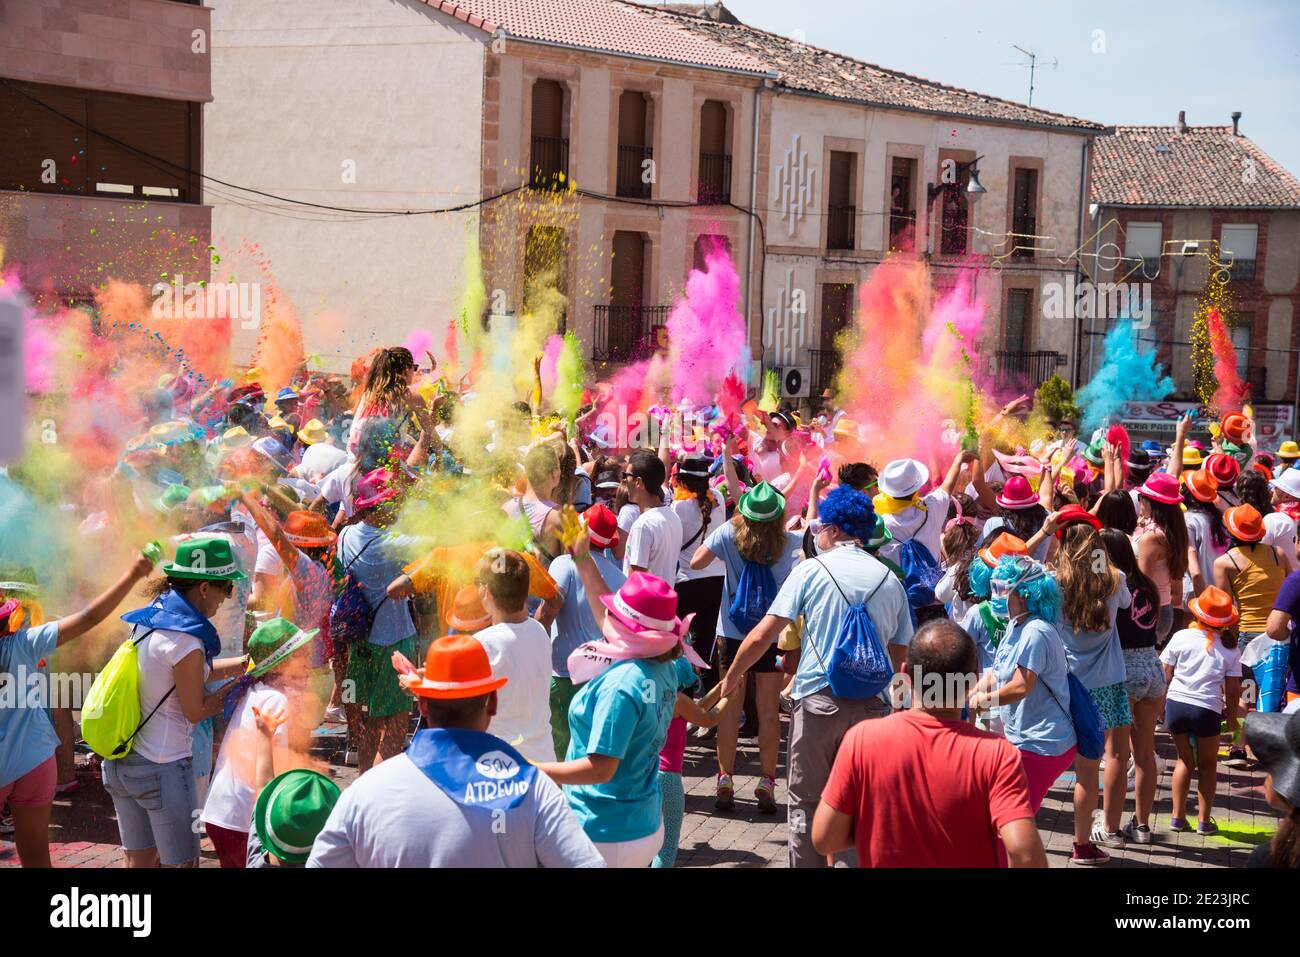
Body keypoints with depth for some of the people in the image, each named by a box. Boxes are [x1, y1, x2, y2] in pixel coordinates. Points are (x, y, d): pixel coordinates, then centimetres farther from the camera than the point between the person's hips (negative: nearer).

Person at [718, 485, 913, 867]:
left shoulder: (811, 570, -1)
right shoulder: (891, 580, 8)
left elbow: (761, 636, -4)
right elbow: (898, 657, 12)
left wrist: (731, 677, 10)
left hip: (818, 699, -3)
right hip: (872, 703, 3)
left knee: (806, 802, 8)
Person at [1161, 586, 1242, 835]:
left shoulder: (1181, 637, 2)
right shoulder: (1230, 648, 3)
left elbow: (1164, 676, 4)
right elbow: (1233, 689, 3)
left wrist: (1161, 707, 16)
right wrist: (1232, 718, 17)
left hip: (1176, 704, 1)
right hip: (1207, 709, -1)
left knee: (1185, 761, 20)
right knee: (1207, 764, 17)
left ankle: (1178, 817, 19)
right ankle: (1204, 821, 16)